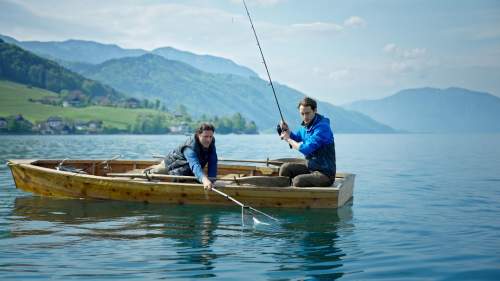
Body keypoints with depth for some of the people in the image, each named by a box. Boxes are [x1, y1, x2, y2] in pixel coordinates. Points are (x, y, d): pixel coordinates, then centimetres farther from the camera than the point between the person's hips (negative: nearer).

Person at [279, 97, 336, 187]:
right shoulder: (306, 125, 7)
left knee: (298, 181, -29)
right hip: (310, 167, 9)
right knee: (285, 168, -1)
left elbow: (306, 149, -24)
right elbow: (296, 138, 26)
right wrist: (287, 131, 4)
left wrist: (288, 139, -10)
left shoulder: (322, 127, -20)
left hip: (325, 174, -9)